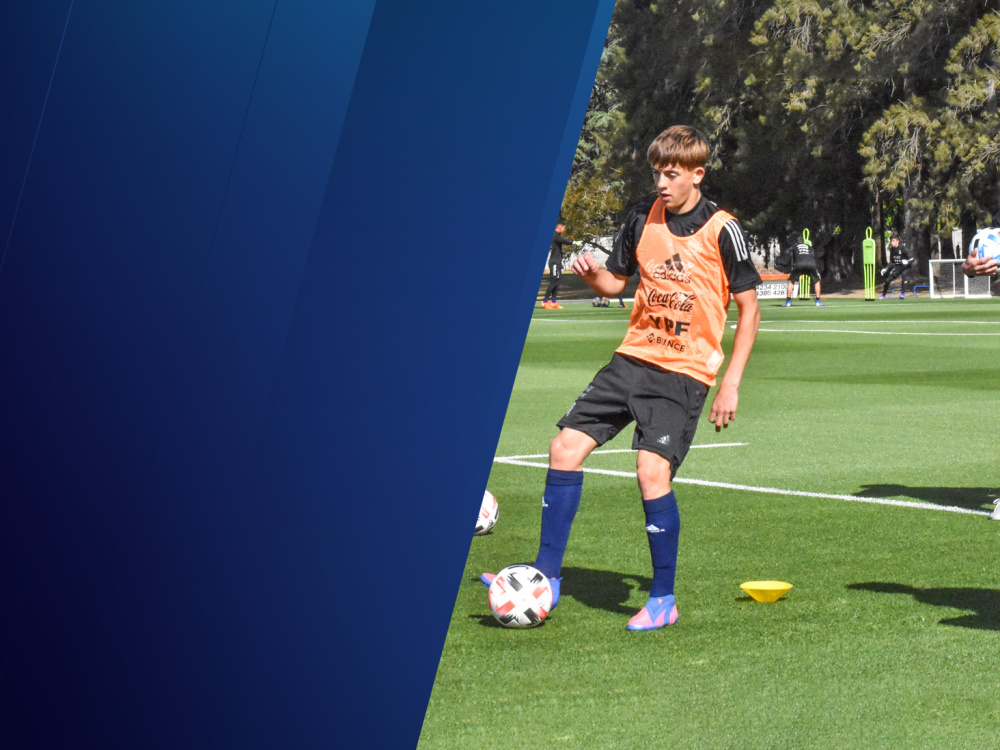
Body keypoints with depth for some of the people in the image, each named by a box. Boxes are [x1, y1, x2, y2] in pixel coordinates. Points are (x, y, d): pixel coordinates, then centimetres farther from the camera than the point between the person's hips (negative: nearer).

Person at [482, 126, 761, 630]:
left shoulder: (721, 231, -9)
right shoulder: (643, 219, 5)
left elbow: (749, 310, -4)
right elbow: (616, 282, 17)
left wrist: (732, 382, -9)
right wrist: (592, 274, -7)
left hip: (685, 372, -6)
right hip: (633, 357, 6)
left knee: (652, 470, -19)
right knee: (566, 446, -1)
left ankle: (663, 599, -3)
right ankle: (546, 577, 10)